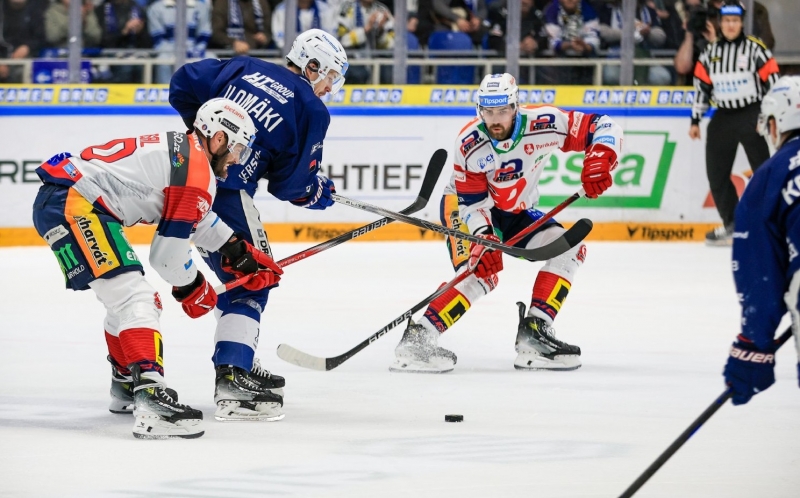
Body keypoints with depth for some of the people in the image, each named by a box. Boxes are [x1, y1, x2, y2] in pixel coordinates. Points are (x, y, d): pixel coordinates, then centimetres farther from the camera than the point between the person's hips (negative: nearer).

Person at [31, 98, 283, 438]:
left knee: (126, 299, 25)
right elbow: (168, 254, -7)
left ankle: (126, 387, 42)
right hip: (72, 204, -11)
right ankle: (150, 401, -33)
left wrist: (239, 252, 36)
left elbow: (196, 219, 34)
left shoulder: (177, 148, 18)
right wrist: (193, 289, 11)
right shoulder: (198, 174, -10)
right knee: (136, 299, -18)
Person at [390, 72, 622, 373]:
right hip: (465, 209, -5)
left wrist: (600, 158, -40)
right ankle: (416, 339, -32)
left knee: (570, 248, -13)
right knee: (481, 272, -28)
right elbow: (473, 200, -23)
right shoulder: (469, 143, -26)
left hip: (516, 213, 5)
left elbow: (602, 126, -21)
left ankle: (533, 335, -16)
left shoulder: (541, 124, -25)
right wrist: (483, 236, -39)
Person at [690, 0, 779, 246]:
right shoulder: (710, 52, 8)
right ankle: (732, 224, 16)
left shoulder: (755, 48, -6)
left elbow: (772, 81, -7)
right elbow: (701, 86, 12)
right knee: (716, 173, 5)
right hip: (723, 117, 5)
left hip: (752, 115, -5)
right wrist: (695, 120, 11)